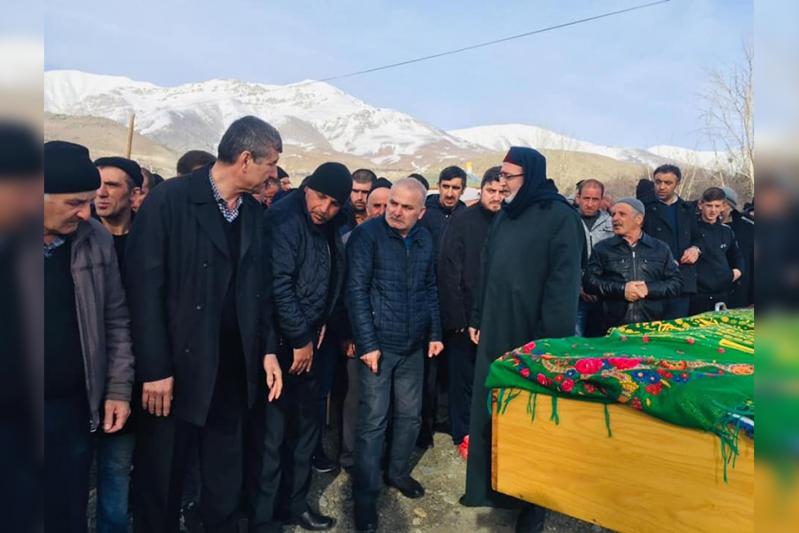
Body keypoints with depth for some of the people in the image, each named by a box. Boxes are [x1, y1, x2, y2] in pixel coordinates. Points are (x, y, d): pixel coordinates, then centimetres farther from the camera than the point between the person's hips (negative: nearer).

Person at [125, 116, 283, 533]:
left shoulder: (253, 210, 6)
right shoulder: (170, 199, -13)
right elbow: (144, 286, -15)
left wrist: (268, 350, 4)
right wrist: (154, 369, -16)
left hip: (233, 370, 5)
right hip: (177, 368, -5)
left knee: (226, 482, 19)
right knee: (161, 480, 14)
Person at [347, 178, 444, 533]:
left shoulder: (424, 240, 6)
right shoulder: (367, 234, -9)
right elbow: (356, 291, -13)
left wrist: (435, 332, 9)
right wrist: (367, 343, -17)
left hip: (414, 345, 5)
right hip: (379, 344, -5)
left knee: (410, 415, 15)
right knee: (373, 420, 1)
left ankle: (398, 472, 38)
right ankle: (365, 496, 18)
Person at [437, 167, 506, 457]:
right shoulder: (462, 220, -4)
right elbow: (449, 270, -8)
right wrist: (456, 316, -13)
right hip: (465, 314, -2)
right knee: (463, 376, 7)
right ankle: (464, 435, 22)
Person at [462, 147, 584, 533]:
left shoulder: (560, 216, -10)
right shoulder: (505, 216, 12)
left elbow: (563, 281, -15)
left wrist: (550, 338, -18)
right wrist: (477, 319, 14)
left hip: (533, 334, -6)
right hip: (496, 330, 7)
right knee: (489, 409, 13)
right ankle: (490, 486, 31)